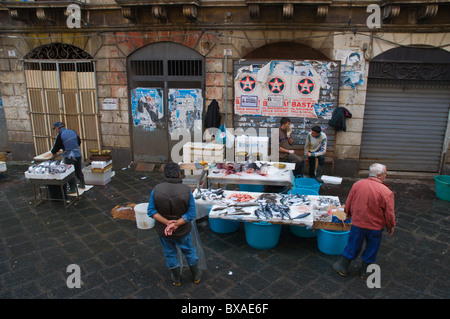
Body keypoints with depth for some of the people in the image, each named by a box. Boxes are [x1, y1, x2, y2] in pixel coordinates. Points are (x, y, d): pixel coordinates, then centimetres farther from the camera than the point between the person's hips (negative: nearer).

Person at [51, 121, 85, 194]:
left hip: (68, 157, -6)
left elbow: (56, 147, -5)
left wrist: (53, 152, 16)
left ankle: (73, 188, 8)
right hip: (78, 155, 6)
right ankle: (82, 184, 31)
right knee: (78, 171, 20)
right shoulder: (73, 132, 5)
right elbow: (79, 142, 15)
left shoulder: (60, 136, -11)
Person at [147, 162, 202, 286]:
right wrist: (175, 224, -22)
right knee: (189, 251, 24)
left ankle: (176, 278, 45)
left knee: (170, 253, 24)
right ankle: (196, 275, 44)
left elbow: (151, 211, -17)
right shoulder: (187, 191, -21)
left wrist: (167, 223, -22)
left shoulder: (157, 189, -19)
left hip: (163, 230, 1)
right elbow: (191, 213, -20)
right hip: (182, 231, 0)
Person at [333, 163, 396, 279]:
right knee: (371, 250, 19)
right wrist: (390, 227, 6)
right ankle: (365, 272, 35)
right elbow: (389, 214, -12)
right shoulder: (386, 192, -18)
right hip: (375, 227, -2)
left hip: (357, 223, 2)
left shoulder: (357, 184, -9)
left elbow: (348, 203, 2)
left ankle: (342, 267, 31)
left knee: (352, 246, 18)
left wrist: (348, 214, 21)